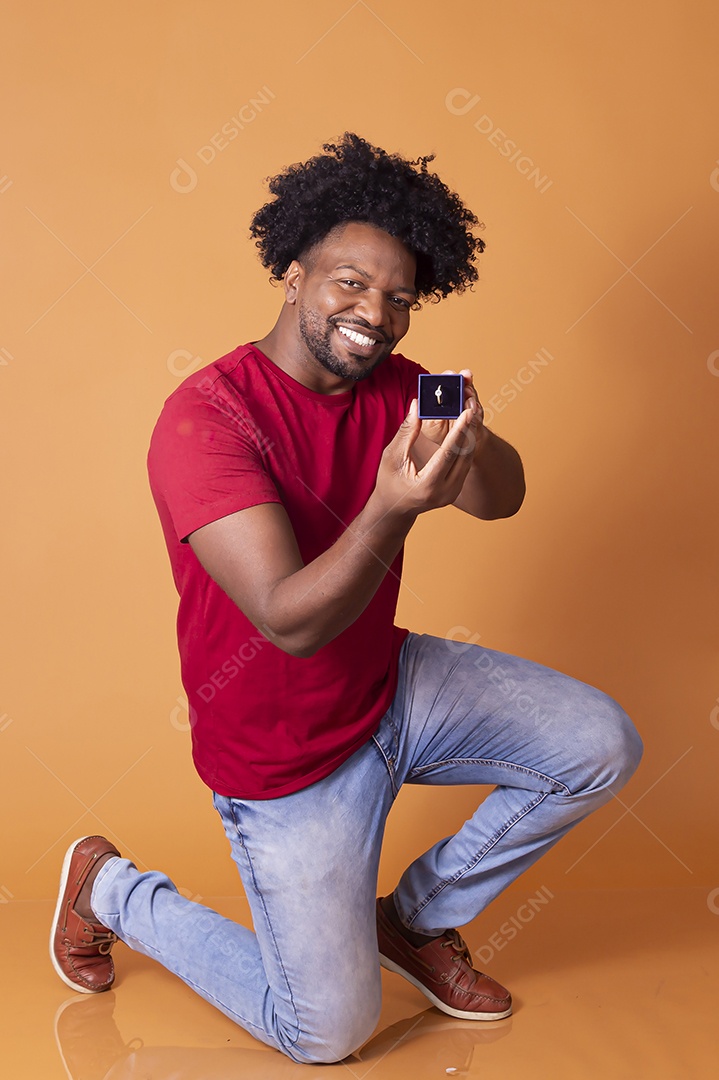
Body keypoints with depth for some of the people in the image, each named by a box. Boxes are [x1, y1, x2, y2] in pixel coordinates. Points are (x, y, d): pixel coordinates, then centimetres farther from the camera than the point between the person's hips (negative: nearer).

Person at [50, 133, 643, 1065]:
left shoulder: (393, 385, -2)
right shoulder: (205, 418, -26)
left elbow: (501, 498, -12)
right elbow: (291, 620, -32)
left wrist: (469, 444, -35)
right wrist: (394, 510, -49)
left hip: (390, 684, 7)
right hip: (287, 754, -6)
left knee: (603, 747, -3)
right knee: (328, 1032, 2)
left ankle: (416, 916, 16)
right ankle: (109, 889, 23)